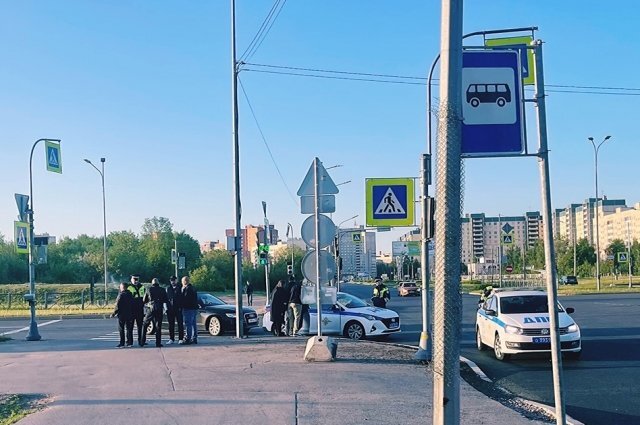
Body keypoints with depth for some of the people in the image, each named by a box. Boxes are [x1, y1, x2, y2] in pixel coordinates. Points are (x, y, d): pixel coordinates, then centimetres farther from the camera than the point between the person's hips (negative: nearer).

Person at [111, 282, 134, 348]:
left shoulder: (121, 295, -14)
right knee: (129, 329, 11)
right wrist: (132, 313, 17)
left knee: (121, 329, 0)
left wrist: (113, 313, -7)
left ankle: (122, 343, -3)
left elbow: (117, 306, -15)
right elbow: (132, 305, 9)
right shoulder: (130, 294, 4)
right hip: (130, 315, 6)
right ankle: (129, 342, 12)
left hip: (122, 315, -6)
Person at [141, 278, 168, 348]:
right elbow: (165, 300, 4)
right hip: (159, 310, 0)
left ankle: (143, 341, 10)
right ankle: (158, 342, -1)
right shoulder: (162, 290, 2)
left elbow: (144, 300, 6)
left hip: (150, 309, 0)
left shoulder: (149, 290, 1)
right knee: (158, 326, 3)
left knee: (145, 325, 14)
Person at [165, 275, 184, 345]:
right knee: (171, 325, 7)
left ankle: (180, 339, 3)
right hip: (170, 309, 3)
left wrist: (180, 307, -11)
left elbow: (182, 298, -2)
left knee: (180, 324, 0)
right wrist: (167, 307, -1)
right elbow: (166, 298, 9)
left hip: (178, 309, -3)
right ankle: (171, 339, 13)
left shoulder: (180, 288, 1)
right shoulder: (168, 288, 11)